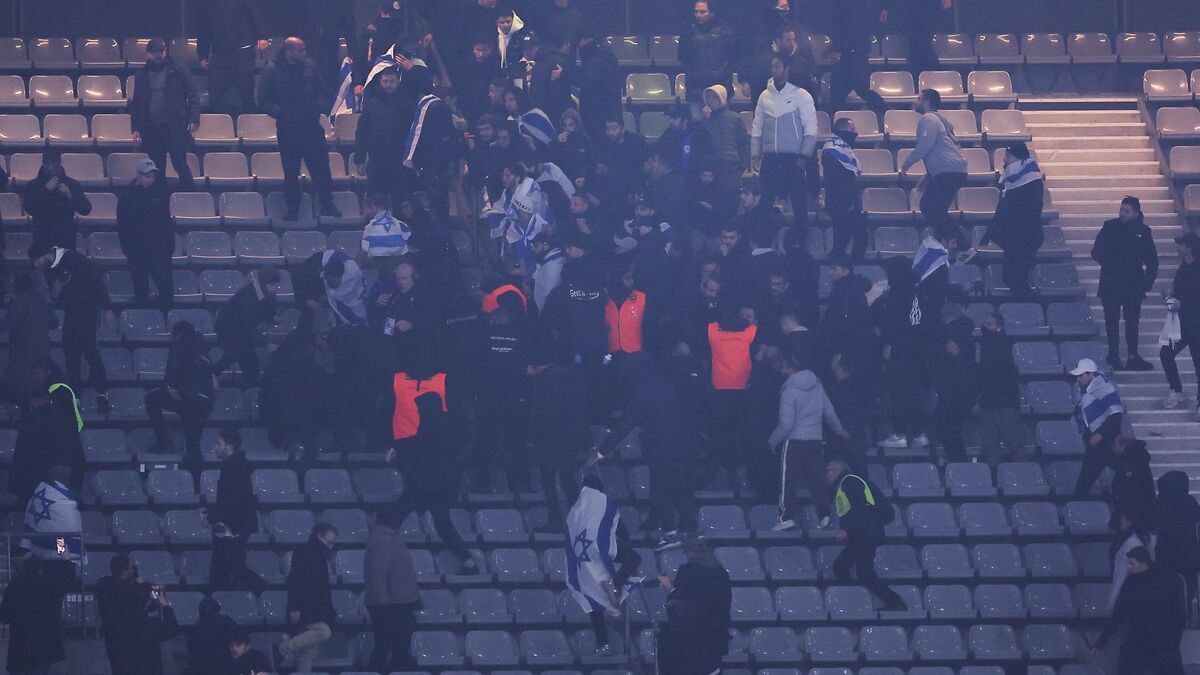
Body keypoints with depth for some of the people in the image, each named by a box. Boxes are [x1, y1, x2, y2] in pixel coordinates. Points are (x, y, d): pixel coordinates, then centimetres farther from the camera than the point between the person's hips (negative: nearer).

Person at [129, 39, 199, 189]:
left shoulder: (179, 71, 2)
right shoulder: (141, 75, 12)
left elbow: (193, 96, 0)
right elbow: (135, 102, 14)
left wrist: (194, 119, -12)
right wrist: (135, 128, 6)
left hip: (175, 126, -3)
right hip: (151, 128, 3)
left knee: (179, 163, -9)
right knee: (157, 169, 5)